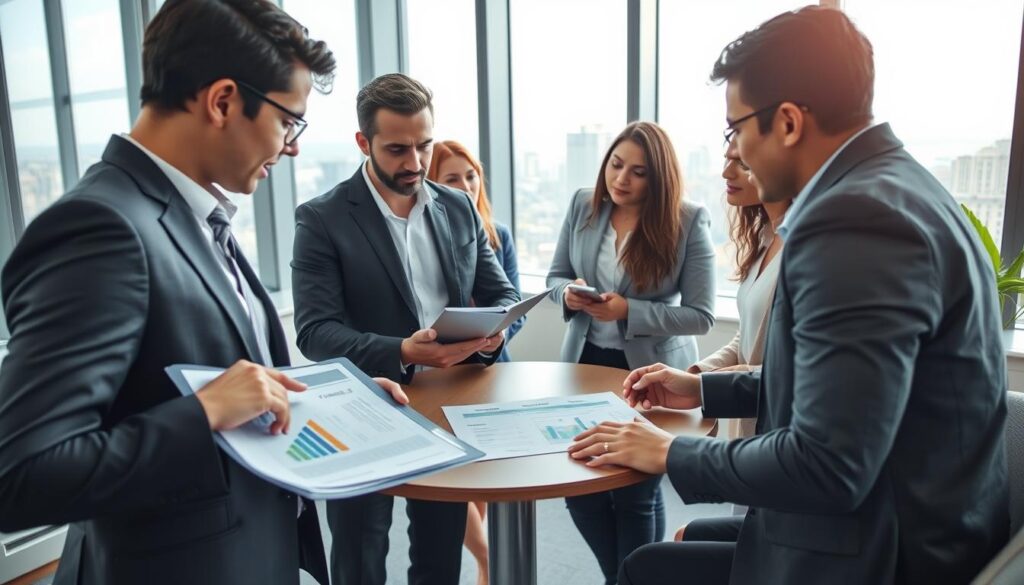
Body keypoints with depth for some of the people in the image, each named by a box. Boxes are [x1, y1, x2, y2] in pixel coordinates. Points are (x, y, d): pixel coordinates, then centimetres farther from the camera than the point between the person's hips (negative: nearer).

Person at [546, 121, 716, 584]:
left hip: (652, 374, -4)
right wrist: (569, 295, -17)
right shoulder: (583, 204, -2)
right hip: (586, 362, 4)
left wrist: (628, 312, -26)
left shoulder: (688, 220, -14)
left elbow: (700, 315, -15)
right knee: (579, 486, 9)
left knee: (636, 494, 7)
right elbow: (555, 275, 7)